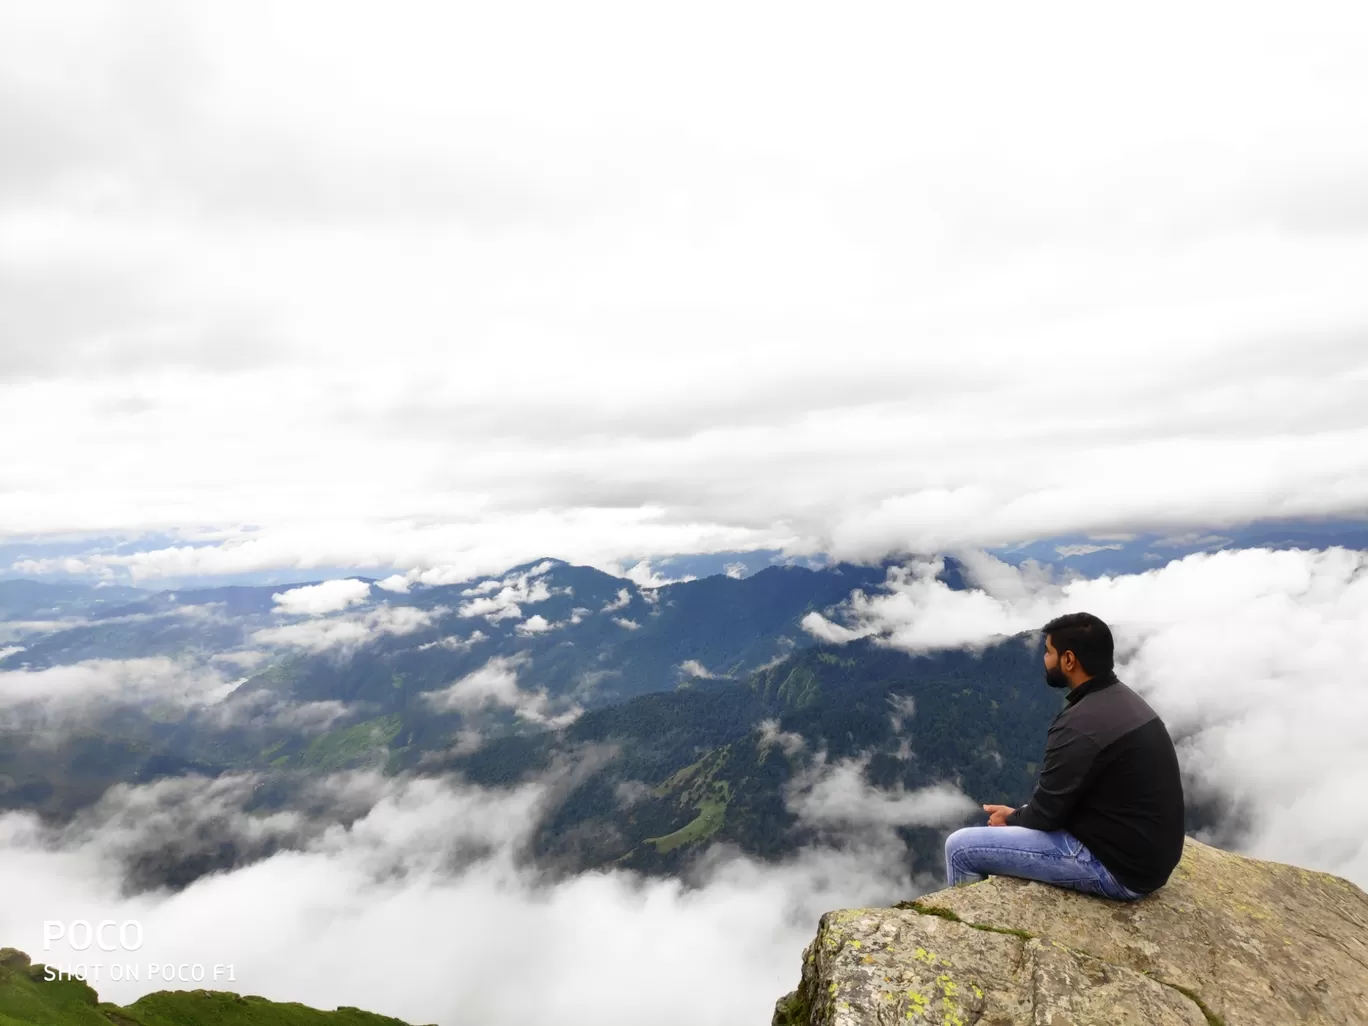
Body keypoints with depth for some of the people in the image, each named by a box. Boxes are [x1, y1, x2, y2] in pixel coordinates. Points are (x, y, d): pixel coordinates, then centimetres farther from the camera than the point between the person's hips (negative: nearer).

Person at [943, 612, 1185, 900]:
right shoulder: (1124, 700, 6)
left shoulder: (1080, 725, -25)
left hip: (1117, 866, -10)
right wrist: (1019, 815, 10)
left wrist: (1012, 818, 5)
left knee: (960, 847, -6)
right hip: (1149, 854, 10)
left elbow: (1045, 814, -16)